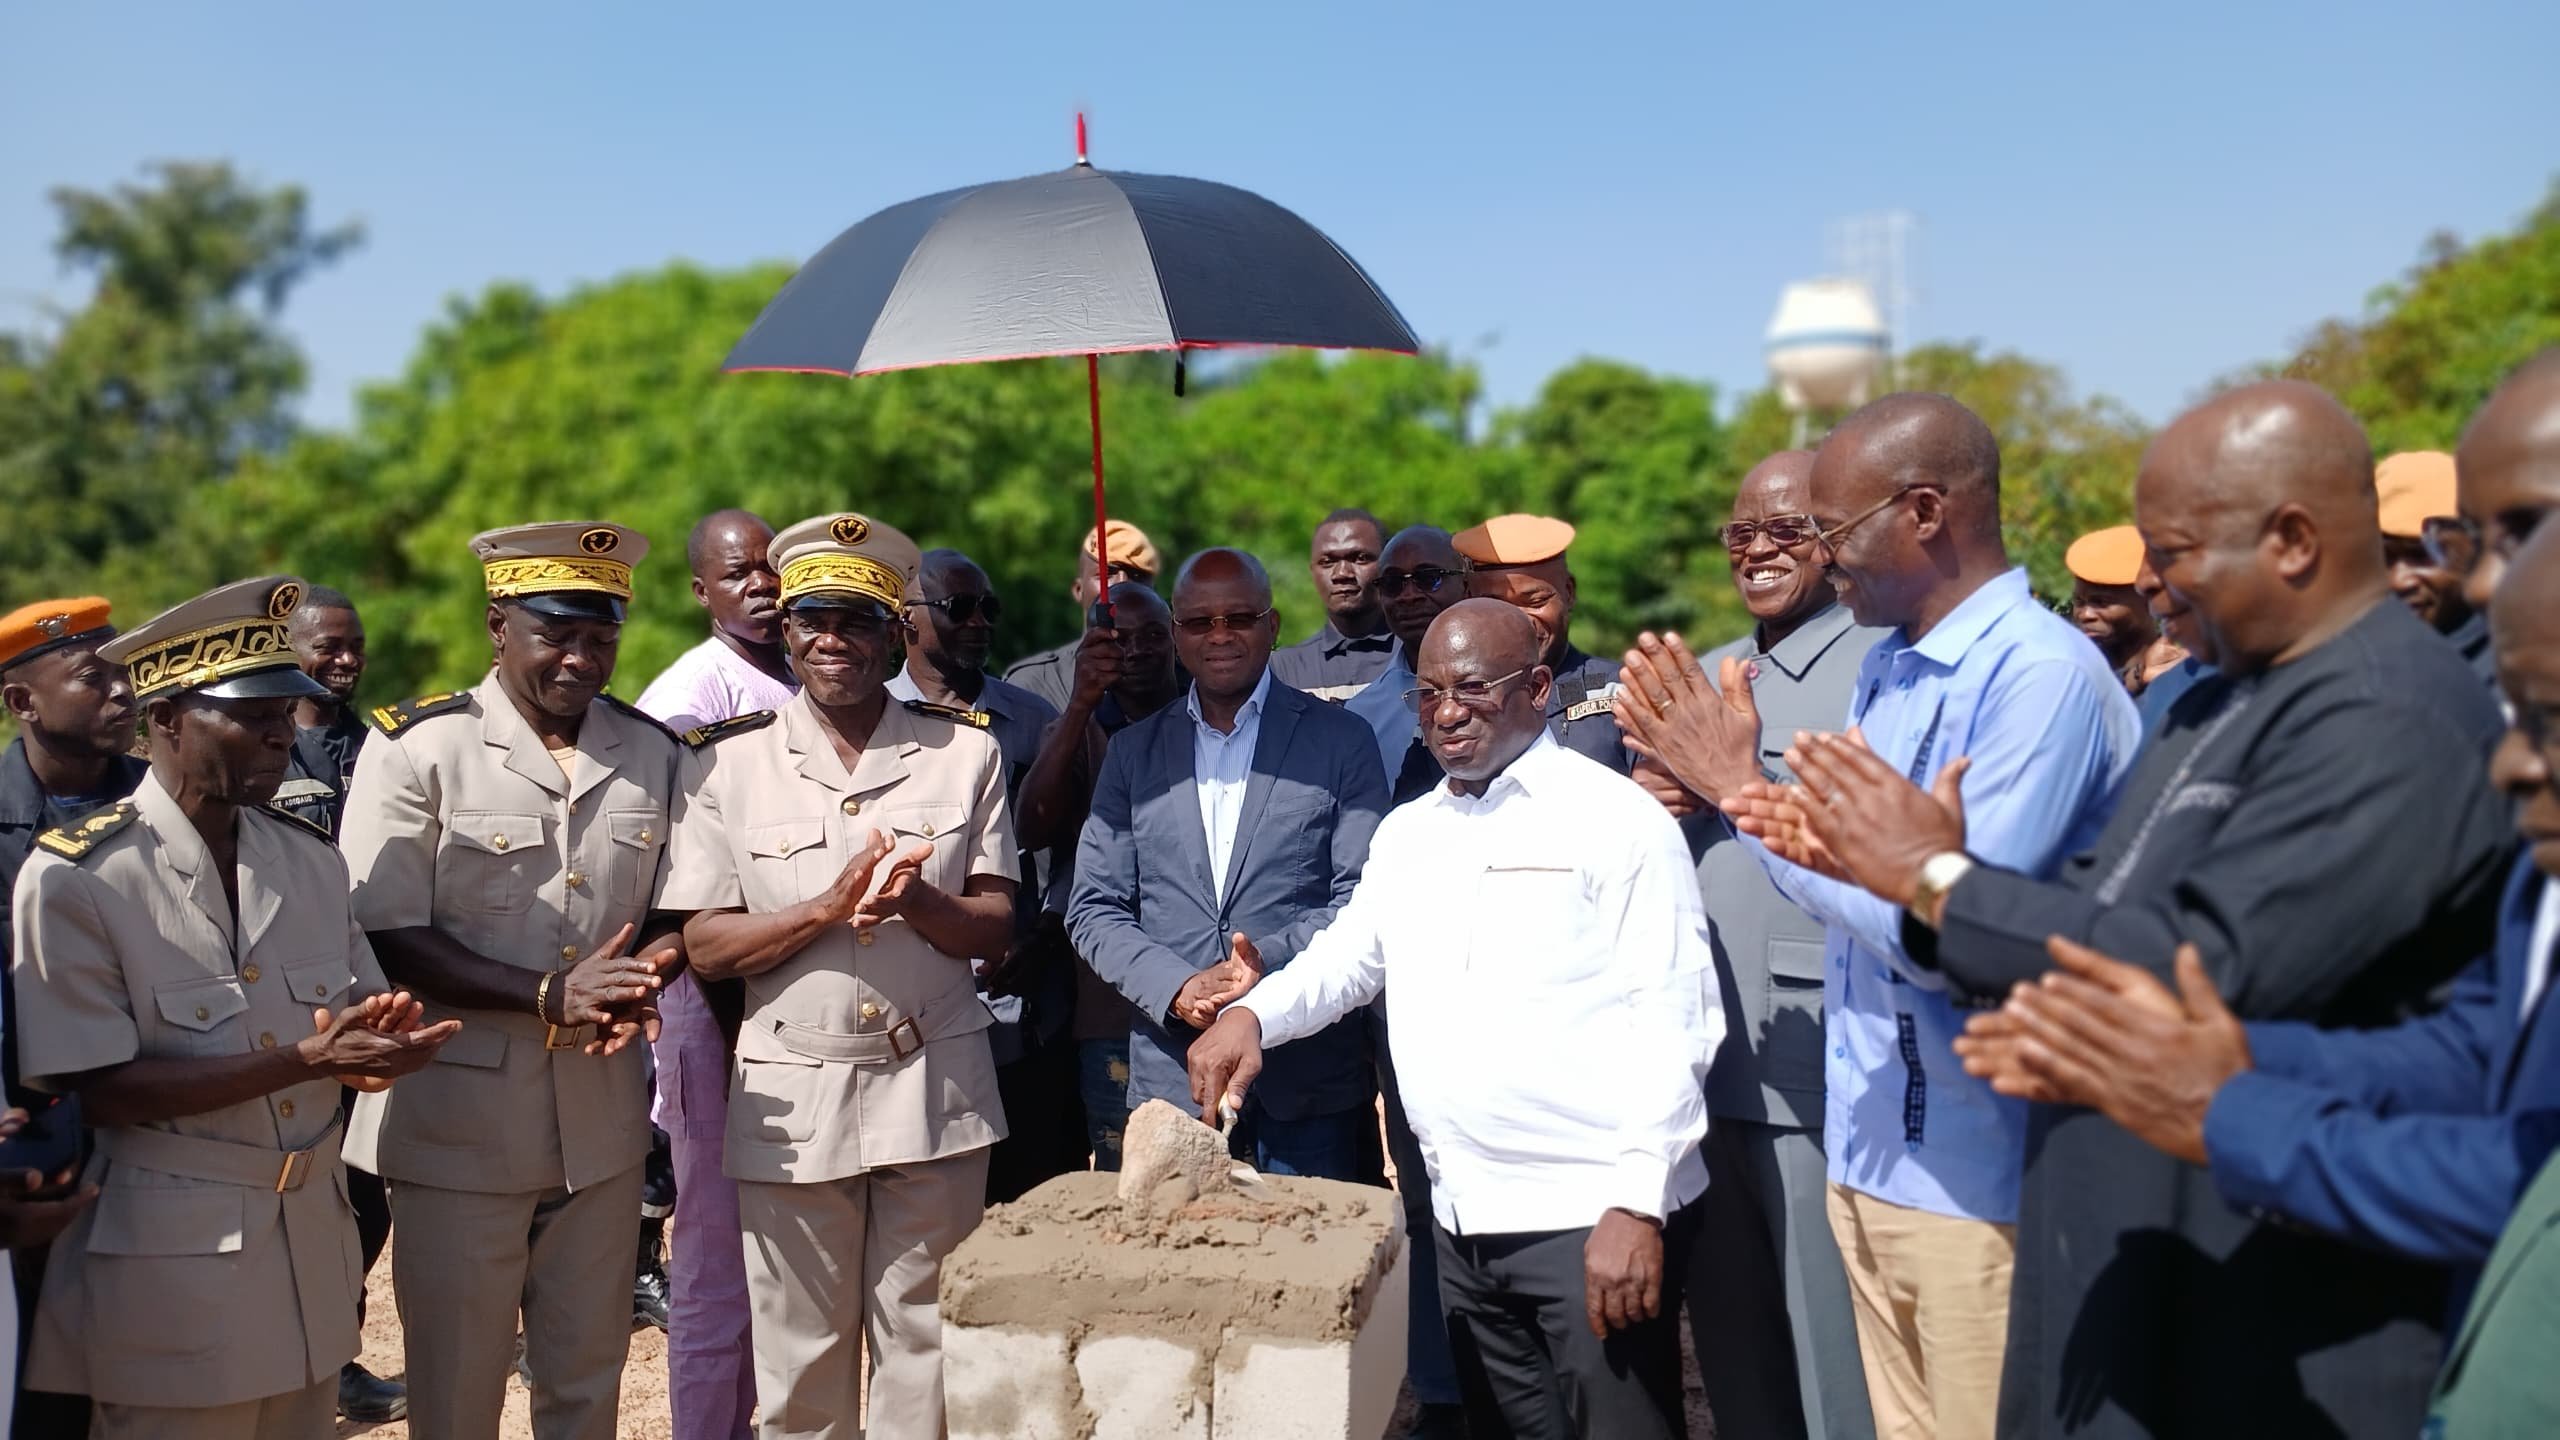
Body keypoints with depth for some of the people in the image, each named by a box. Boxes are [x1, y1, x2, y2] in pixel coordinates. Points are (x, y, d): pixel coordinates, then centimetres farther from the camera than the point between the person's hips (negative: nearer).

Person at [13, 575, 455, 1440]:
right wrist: (309, 1059, -23)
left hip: (313, 1234, 6)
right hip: (170, 1255, -5)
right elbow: (96, 1090, -15)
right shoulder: (72, 880, -13)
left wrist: (376, 1039, -14)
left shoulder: (312, 861, 4)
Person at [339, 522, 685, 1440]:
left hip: (601, 1120, 4)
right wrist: (551, 996, -23)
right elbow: (386, 940, -12)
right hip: (458, 1119, -3)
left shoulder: (653, 753, 5)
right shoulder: (418, 748, -9)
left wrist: (638, 983, -14)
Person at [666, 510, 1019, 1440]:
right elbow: (706, 946, -3)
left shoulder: (966, 752, 2)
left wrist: (910, 898, -20)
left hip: (934, 1088, 1)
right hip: (792, 1095, 0)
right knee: (801, 1364, 12)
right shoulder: (726, 762, -1)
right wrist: (827, 906, -18)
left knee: (925, 1352, 10)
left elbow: (996, 929, -1)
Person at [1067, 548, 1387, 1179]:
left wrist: (1265, 963, -16)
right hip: (1173, 1073, 2)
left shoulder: (1341, 740, 4)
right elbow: (1094, 909, 7)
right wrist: (1175, 987, -10)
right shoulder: (1133, 753, 11)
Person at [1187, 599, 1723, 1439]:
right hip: (1462, 1219, 6)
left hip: (1592, 1217, -6)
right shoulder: (1406, 834, 13)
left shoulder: (1616, 819, -7)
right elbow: (1344, 958, 18)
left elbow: (1672, 1021, -11)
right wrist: (1253, 1013, -4)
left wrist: (1638, 1204, -19)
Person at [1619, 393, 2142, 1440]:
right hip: (1869, 1156, 8)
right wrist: (1715, 776, -2)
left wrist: (1744, 791, -18)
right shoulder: (1886, 664, 8)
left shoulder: (2043, 674, -18)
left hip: (1981, 1179, -8)